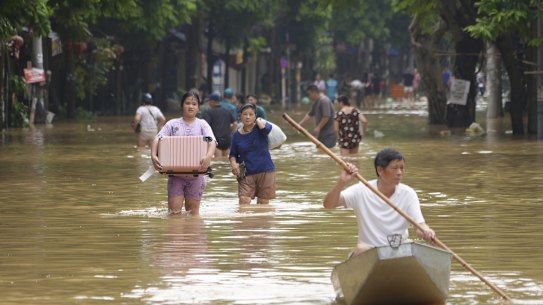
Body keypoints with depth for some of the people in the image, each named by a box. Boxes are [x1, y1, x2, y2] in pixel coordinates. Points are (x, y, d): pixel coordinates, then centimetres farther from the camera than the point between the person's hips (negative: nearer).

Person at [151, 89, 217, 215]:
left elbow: (212, 142, -9)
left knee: (193, 211, 7)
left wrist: (208, 156, -31)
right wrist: (153, 156, -22)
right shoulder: (172, 124, 8)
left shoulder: (202, 124, 6)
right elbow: (157, 140, -2)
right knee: (174, 211, -6)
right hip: (175, 173, 0)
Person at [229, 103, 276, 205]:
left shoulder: (259, 129, -3)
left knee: (263, 202, 6)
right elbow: (233, 154, 12)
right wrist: (233, 163, -10)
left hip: (265, 171, -1)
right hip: (246, 174, 1)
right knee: (243, 200, -16)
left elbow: (266, 128, -29)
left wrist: (259, 121, -9)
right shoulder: (237, 135, 4)